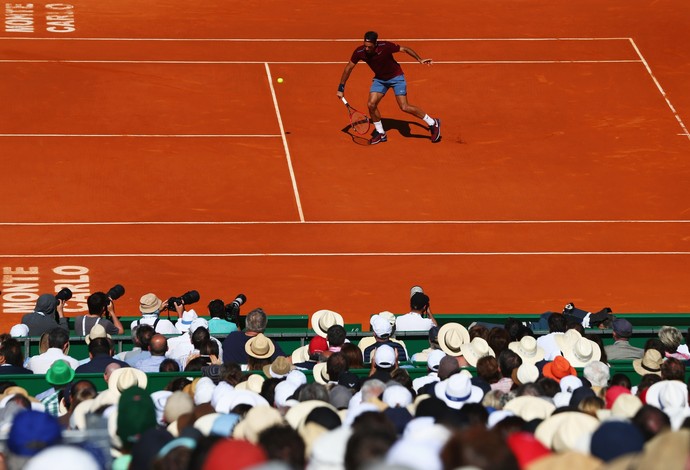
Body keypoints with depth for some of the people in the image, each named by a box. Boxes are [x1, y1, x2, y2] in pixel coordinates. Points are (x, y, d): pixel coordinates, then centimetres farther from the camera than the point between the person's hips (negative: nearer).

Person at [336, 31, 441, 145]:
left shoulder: (385, 47, -31)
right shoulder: (359, 52, -21)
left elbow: (404, 49, -17)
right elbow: (349, 68, -7)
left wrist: (419, 59, -26)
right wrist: (341, 88, -5)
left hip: (396, 76, -4)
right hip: (379, 79, 4)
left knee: (404, 107, -12)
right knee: (371, 104, -10)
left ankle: (433, 124, 4)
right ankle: (380, 133, 12)